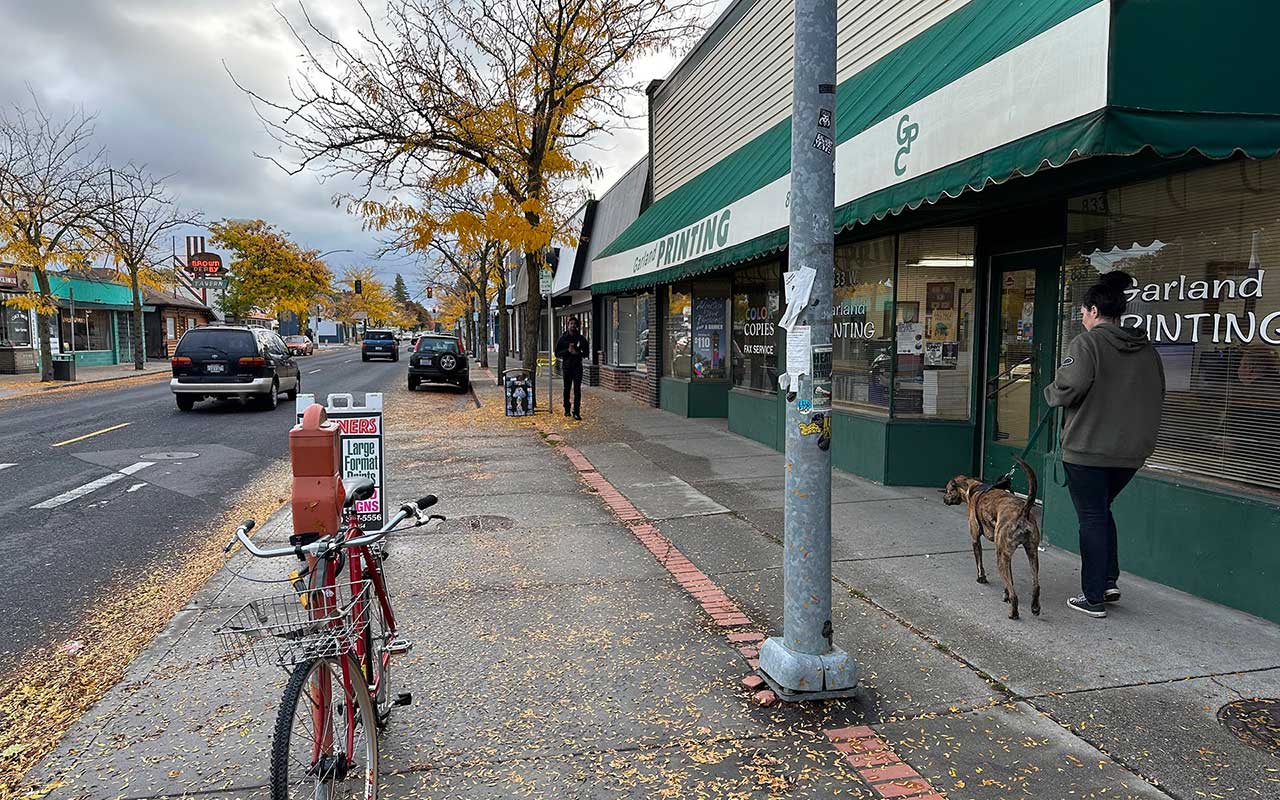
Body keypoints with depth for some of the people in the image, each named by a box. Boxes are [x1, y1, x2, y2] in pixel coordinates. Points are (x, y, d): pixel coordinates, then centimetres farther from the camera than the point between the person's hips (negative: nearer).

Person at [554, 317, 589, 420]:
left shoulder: (581, 338, 5)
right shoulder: (563, 338, 4)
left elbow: (585, 352, 10)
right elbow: (557, 353, 3)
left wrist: (578, 353, -10)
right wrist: (568, 350, -13)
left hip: (577, 366, -1)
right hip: (567, 366, 1)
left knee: (577, 390, -8)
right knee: (567, 389, 10)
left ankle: (576, 412, -10)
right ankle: (567, 409, 25)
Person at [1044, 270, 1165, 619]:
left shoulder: (1087, 343, -13)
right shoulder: (1147, 349, 9)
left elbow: (1068, 388, -23)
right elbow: (1157, 395, 16)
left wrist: (1050, 393, -3)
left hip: (1087, 449, -6)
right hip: (1131, 451, 6)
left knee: (1092, 518, 3)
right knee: (1102, 511, 24)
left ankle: (1094, 597, 8)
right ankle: (1109, 580, 22)